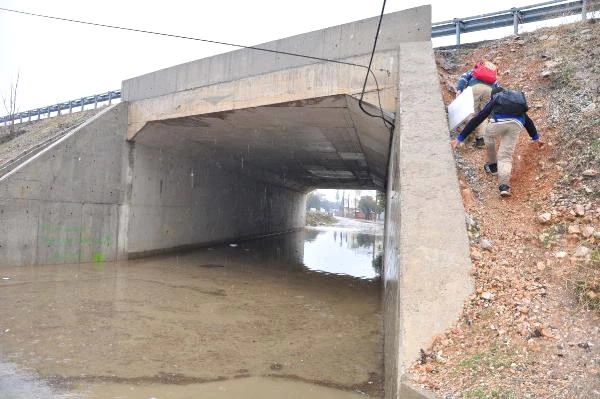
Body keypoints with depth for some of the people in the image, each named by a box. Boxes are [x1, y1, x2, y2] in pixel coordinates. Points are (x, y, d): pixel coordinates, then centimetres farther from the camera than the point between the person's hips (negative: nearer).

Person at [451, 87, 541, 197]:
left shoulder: (493, 101, 32)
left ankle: (493, 165, 38)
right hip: (516, 125, 2)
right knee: (506, 156, 8)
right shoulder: (518, 103, 41)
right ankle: (504, 185, -10)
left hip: (498, 122, -2)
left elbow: (477, 119, 25)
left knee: (488, 135, 32)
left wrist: (460, 138, 23)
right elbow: (528, 121, 49)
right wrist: (536, 137, 64)